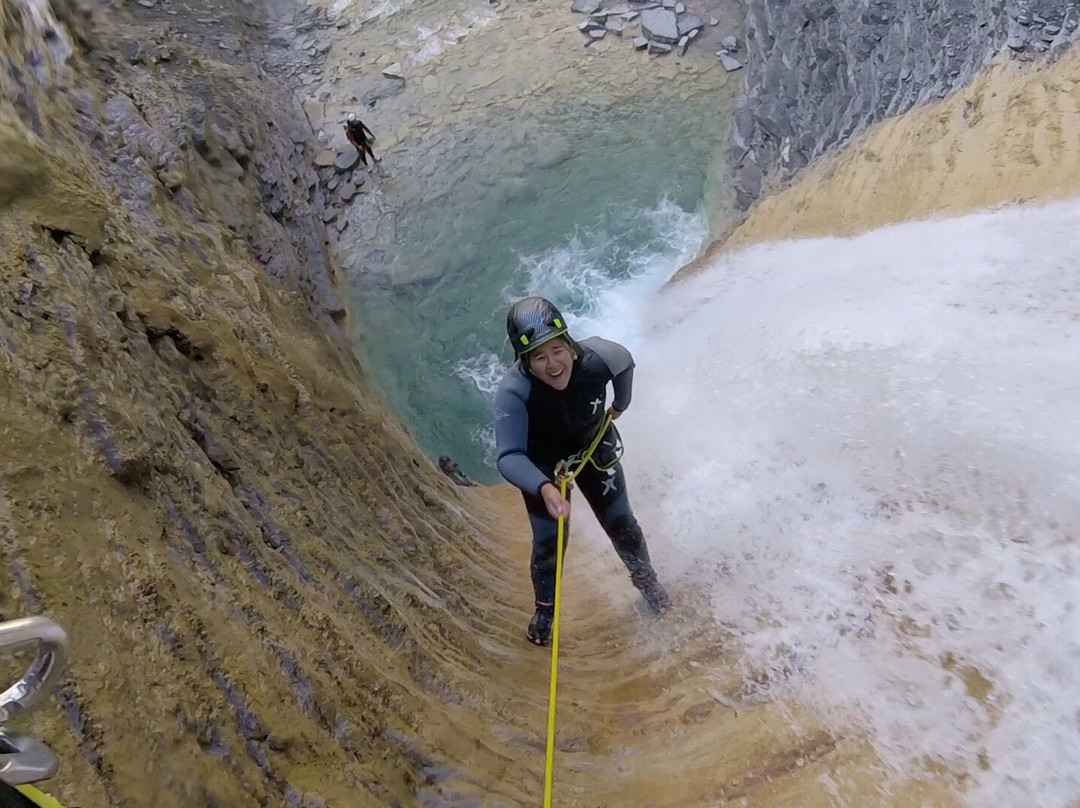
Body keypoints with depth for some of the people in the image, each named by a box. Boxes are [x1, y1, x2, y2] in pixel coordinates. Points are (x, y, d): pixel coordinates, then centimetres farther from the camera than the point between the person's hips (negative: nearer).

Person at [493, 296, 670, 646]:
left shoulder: (595, 357, -32)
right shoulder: (513, 392, -38)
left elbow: (625, 362, -7)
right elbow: (509, 457, -42)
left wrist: (620, 405, 5)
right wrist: (544, 488, -59)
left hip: (595, 449, 2)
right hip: (543, 466, -2)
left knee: (621, 525, 13)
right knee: (548, 542, 2)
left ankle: (645, 578, 46)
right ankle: (545, 608, 34)